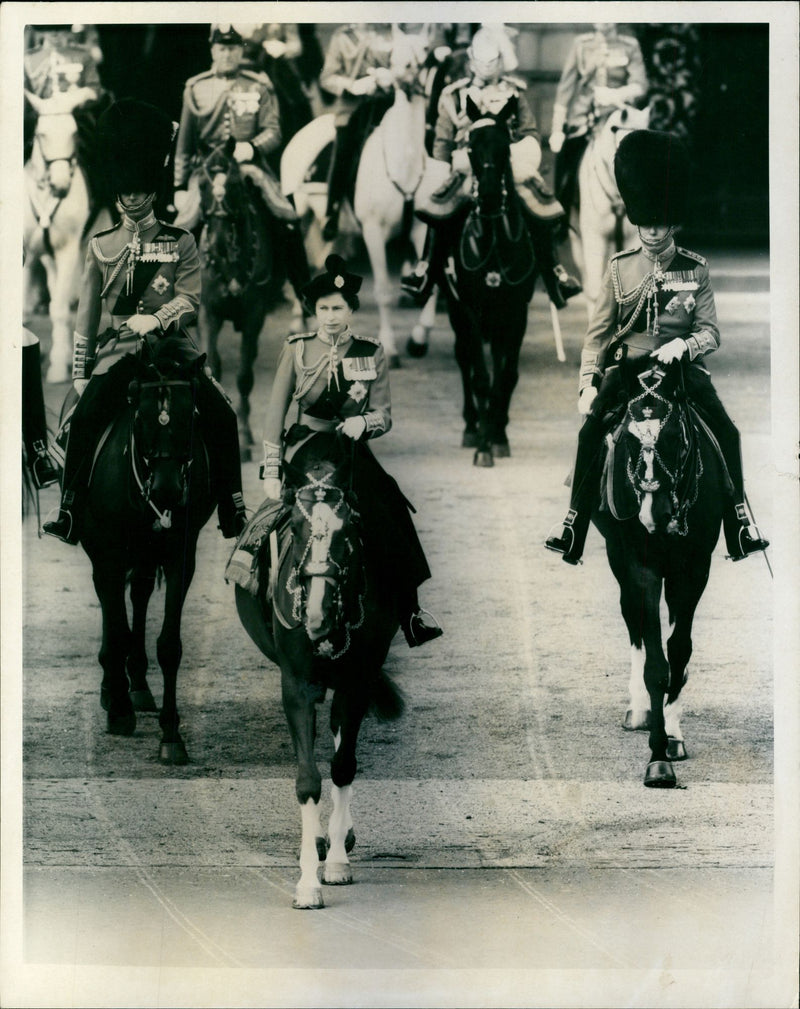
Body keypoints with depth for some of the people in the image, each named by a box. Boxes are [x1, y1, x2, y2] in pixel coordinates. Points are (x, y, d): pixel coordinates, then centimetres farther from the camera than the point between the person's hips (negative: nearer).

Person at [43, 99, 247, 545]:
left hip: (172, 342, -1)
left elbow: (190, 299, -4)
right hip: (118, 348, 1)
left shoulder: (181, 243, 7)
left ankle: (233, 508, -9)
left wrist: (155, 319, -22)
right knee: (85, 418, -23)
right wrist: (80, 372, 8)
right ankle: (71, 511, -16)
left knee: (221, 415, -20)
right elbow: (87, 314, 13)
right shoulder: (101, 247, 13)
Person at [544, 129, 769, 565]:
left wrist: (683, 345, -20)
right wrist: (589, 382, -7)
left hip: (683, 365, 0)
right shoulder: (621, 268, 5)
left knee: (726, 431, -18)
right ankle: (573, 528, -17)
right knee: (591, 428, -22)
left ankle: (739, 525, -8)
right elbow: (598, 332, 6)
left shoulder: (695, 270, 3)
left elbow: (710, 333, 2)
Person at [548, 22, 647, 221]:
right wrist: (557, 129, 6)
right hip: (579, 127, 1)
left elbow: (640, 86, -5)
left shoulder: (630, 46, 7)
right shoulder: (582, 45, 12)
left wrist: (616, 95, -26)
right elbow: (565, 87, 11)